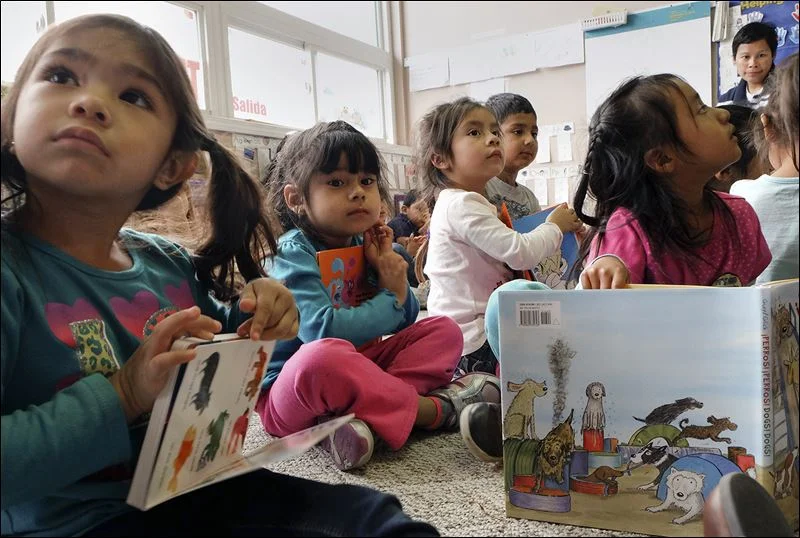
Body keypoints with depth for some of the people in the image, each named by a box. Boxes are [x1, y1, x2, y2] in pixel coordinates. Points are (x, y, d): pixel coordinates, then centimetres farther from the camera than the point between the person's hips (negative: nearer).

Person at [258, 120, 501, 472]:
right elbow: (325, 330, -29)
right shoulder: (294, 254, -15)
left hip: (359, 367, 8)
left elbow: (403, 322, 9)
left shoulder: (364, 245, 7)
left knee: (443, 330, -2)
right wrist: (391, 299, -16)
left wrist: (388, 269, -7)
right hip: (290, 390, -7)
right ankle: (433, 408, -20)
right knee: (322, 356, -41)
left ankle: (366, 417, -26)